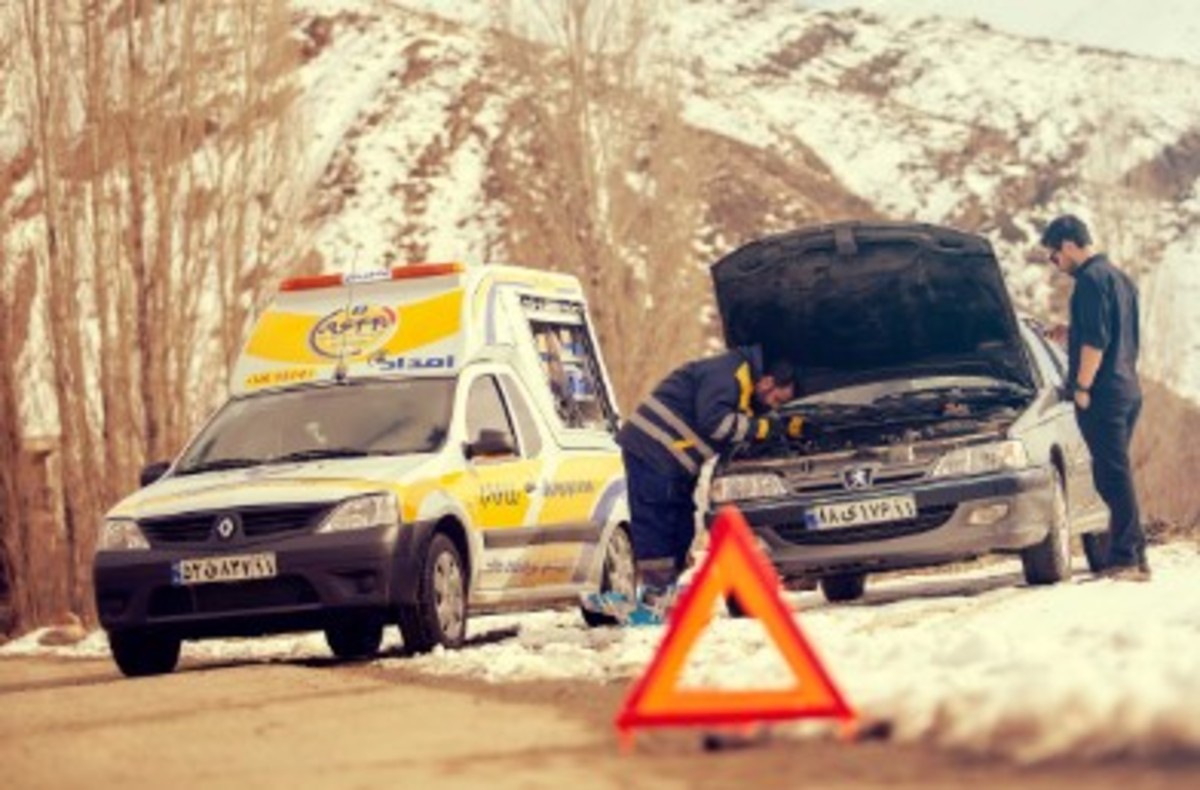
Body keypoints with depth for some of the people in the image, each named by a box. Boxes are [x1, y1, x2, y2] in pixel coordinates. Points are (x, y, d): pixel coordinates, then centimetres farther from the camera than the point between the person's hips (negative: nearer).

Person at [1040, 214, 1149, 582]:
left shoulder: (1091, 279, -12)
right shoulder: (1120, 278, 19)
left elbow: (1095, 341, -18)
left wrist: (1082, 387, -15)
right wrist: (1073, 332, 24)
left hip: (1104, 392, -10)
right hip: (1129, 390, 10)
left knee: (1113, 476, -10)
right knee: (1116, 476, 13)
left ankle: (1128, 559, -12)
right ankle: (1130, 557, 14)